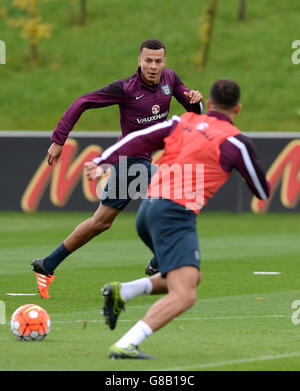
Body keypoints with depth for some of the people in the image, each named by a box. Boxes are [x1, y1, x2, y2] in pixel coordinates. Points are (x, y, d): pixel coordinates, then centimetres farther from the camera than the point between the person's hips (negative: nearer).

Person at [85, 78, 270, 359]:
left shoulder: (182, 123, 16)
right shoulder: (235, 142, 2)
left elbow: (137, 140, 7)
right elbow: (263, 192, 13)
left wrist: (102, 162, 4)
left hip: (148, 209, 8)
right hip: (176, 213, -8)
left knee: (193, 279, 23)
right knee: (184, 296, -17)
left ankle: (122, 292, 10)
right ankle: (124, 346, -32)